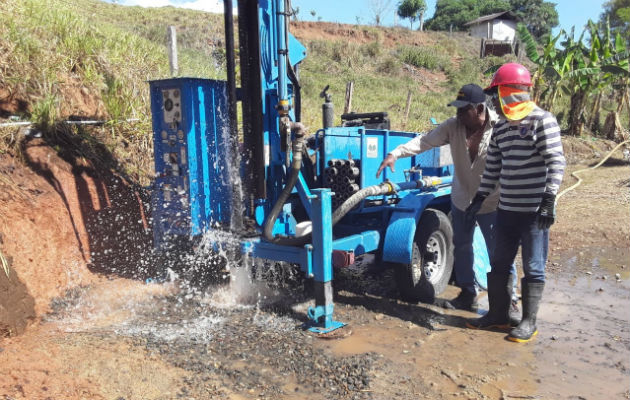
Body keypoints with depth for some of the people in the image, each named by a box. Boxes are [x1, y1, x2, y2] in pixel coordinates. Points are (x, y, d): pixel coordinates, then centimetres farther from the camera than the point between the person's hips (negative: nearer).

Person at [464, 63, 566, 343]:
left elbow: (556, 162, -14)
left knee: (533, 267, 4)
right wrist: (479, 199, 14)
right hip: (506, 209, 7)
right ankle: (498, 314, 27)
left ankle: (529, 322, 17)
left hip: (535, 211, -7)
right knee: (499, 264, 13)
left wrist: (548, 200, -19)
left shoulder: (542, 120, -10)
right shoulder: (500, 128, 12)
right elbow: (492, 168, 16)